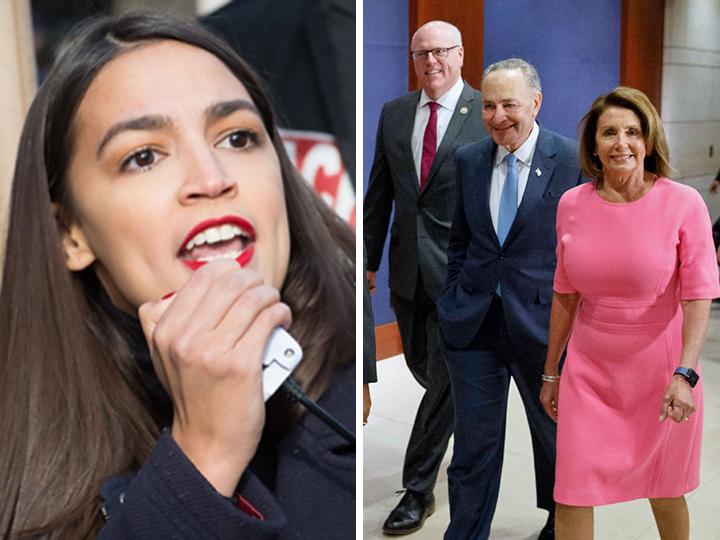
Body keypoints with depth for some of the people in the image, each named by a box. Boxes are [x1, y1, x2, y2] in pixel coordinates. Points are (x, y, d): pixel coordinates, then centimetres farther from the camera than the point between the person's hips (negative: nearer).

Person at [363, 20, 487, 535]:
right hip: (408, 266, 5)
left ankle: (419, 491, 14)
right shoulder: (394, 113, 8)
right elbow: (380, 192, 11)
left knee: (445, 375, 0)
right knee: (423, 367, 16)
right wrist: (369, 259, 10)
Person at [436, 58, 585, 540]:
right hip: (474, 326, 2)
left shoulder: (573, 161, -8)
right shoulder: (469, 160, 4)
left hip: (543, 322, -2)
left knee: (555, 436, 19)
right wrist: (456, 301, 8)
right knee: (473, 442, 8)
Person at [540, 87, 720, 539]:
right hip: (588, 371, 2)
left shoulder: (683, 204, -11)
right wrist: (551, 373, 11)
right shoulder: (572, 205, -1)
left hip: (660, 371, -2)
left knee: (665, 494, 17)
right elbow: (565, 295, 6)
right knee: (572, 497, 2)